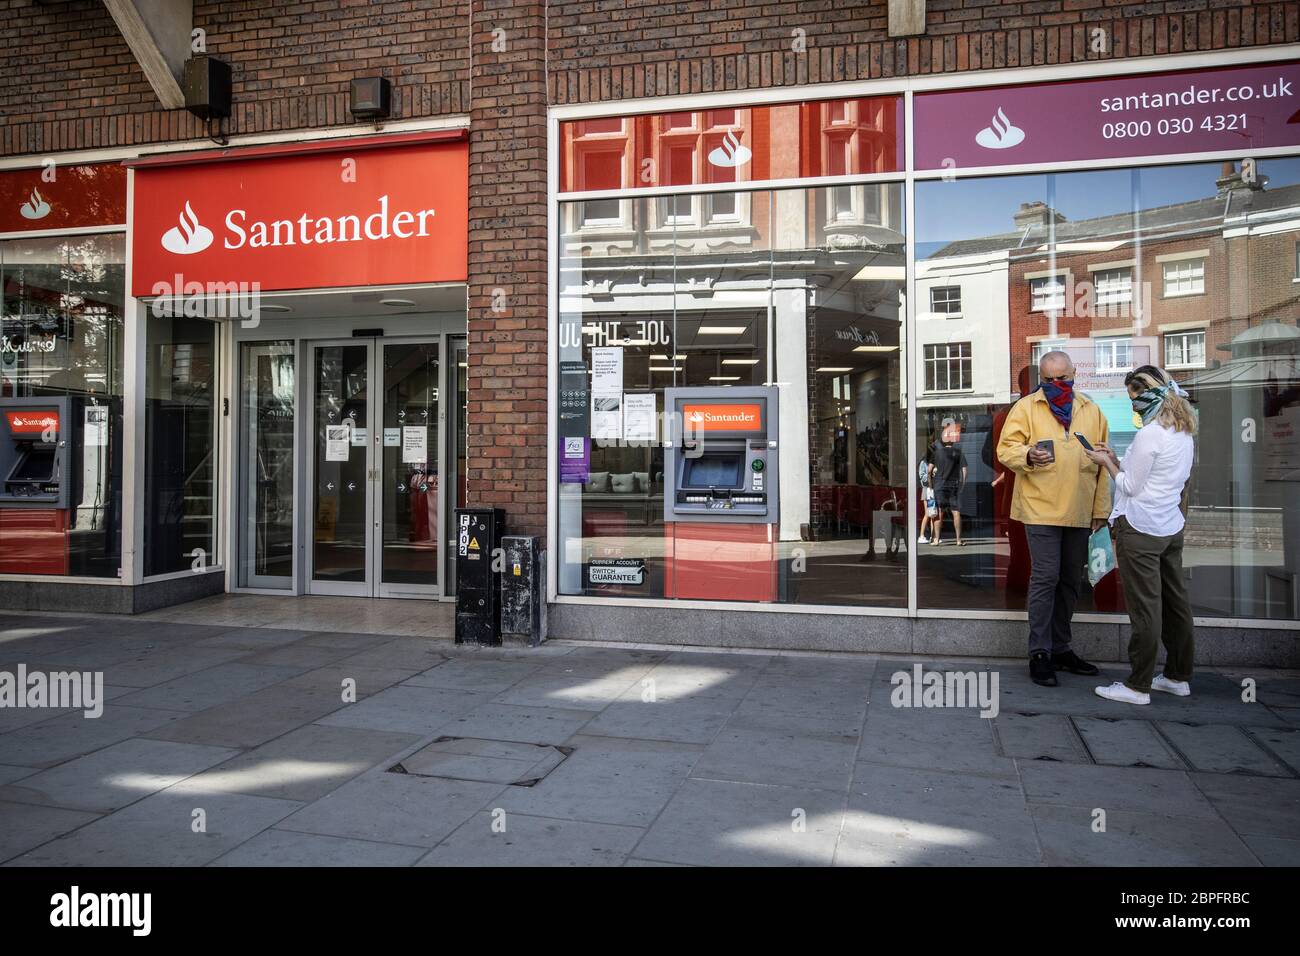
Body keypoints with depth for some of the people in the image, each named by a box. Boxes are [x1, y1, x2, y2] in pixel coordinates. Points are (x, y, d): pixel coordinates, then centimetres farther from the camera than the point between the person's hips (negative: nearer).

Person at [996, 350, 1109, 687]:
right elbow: (1005, 448, -3)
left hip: (1079, 513, 5)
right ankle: (1039, 653, 2)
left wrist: (1100, 510, 9)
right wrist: (1027, 455, -26)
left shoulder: (1091, 411, 12)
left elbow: (1103, 465, 13)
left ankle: (1060, 648, 25)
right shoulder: (1026, 407, 0)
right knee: (1045, 578, -7)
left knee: (1071, 581, 12)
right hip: (1041, 508, -5)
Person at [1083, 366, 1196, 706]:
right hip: (1171, 527, 9)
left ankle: (1138, 686, 3)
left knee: (1145, 607, -4)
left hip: (1141, 530, -9)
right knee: (1174, 601, 14)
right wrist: (1116, 460, 12)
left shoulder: (1150, 434, -17)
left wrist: (1106, 462, 2)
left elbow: (1130, 486, -11)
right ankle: (1178, 676, 25)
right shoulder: (1184, 432, 11)